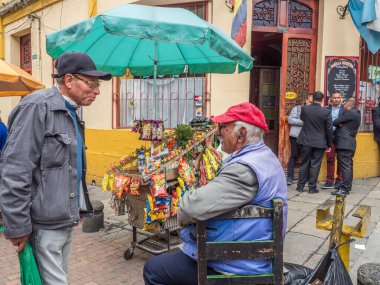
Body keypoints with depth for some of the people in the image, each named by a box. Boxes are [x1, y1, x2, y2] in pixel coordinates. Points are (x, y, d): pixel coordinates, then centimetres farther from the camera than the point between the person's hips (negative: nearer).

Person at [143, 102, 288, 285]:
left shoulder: (244, 170, -29)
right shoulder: (266, 156, 6)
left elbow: (193, 207, -35)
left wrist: (183, 216, -12)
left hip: (233, 266, -10)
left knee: (153, 269, 1)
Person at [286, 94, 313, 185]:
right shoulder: (297, 108, 5)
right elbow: (290, 120, -5)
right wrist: (303, 122, -13)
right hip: (296, 136, -2)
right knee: (294, 156, 2)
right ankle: (289, 177, 6)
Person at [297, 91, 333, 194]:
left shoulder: (304, 109, -7)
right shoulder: (326, 112, -11)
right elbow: (329, 130, -6)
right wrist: (329, 144, 5)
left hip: (306, 141, 2)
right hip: (319, 142, -2)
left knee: (304, 164, 12)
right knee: (315, 165, 6)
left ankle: (300, 186, 17)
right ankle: (312, 187, 11)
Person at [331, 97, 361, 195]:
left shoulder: (349, 112, -13)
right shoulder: (356, 113, 18)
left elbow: (335, 122, -13)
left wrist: (339, 125, 6)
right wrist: (341, 125, 2)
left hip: (344, 143, -10)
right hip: (350, 143, 10)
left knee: (345, 166, -10)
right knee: (348, 165, 15)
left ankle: (344, 188, -9)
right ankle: (348, 186, 23)